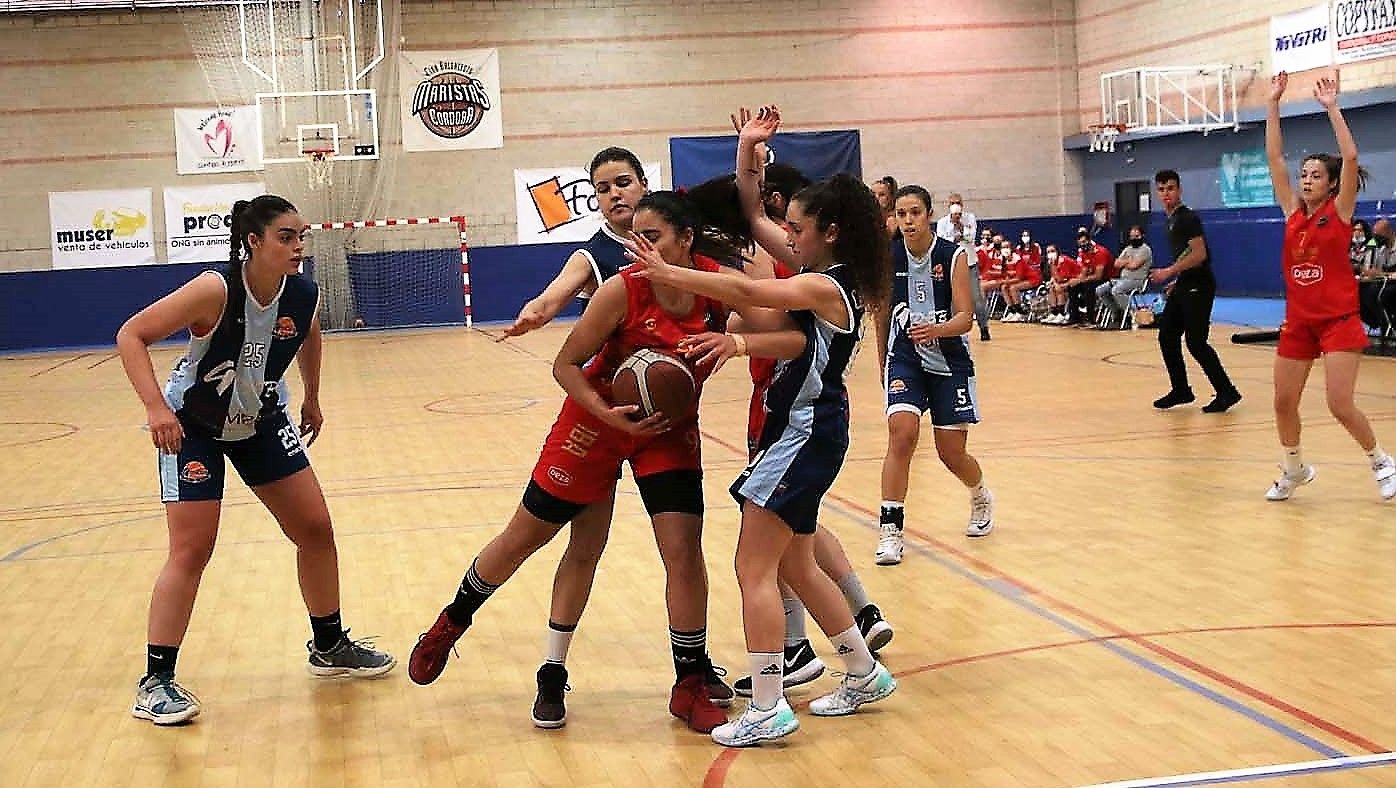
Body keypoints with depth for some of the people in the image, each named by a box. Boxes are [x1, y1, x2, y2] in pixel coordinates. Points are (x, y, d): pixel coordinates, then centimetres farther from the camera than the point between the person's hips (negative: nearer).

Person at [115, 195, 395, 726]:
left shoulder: (303, 295, -15)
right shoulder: (215, 291, -31)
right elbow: (131, 335, -28)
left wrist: (311, 397, 18)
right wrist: (156, 408, -38)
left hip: (261, 422, 6)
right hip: (191, 427, -5)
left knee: (315, 529, 6)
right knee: (191, 550, -12)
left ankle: (330, 646, 25)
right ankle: (156, 682, -2)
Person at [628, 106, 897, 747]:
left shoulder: (826, 287, -18)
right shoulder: (814, 273, 9)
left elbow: (748, 292, -32)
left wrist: (667, 273, -31)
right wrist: (747, 149, 5)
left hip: (805, 435, -10)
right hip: (799, 430, 10)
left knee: (755, 569, -8)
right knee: (795, 567, 18)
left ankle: (767, 710, -5)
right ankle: (864, 675, 29)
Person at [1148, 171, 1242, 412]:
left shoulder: (1187, 218, -13)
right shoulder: (1172, 219, 15)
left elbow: (1199, 254, -22)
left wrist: (1169, 272, -20)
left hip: (1198, 287, -10)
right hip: (1184, 287, 10)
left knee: (1196, 342, -11)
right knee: (1167, 336, 9)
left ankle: (1227, 392, -4)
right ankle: (1180, 390, 18)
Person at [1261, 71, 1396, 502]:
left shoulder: (1339, 212, -4)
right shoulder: (1293, 212, 6)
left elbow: (1350, 157, -17)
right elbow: (1274, 158, 4)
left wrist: (1331, 107, -16)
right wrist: (1273, 104, 0)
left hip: (1338, 320, -5)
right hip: (1298, 321, 5)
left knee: (1340, 405, -10)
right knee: (1283, 403, 6)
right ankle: (1294, 469, 28)